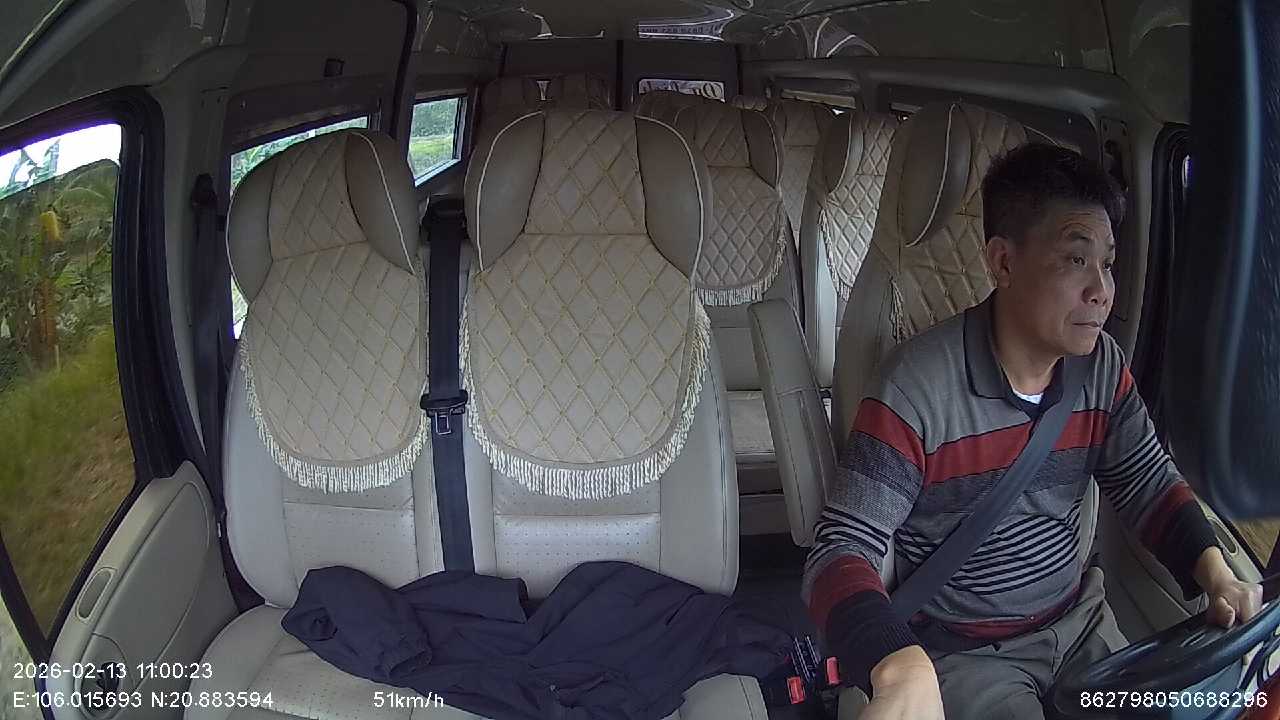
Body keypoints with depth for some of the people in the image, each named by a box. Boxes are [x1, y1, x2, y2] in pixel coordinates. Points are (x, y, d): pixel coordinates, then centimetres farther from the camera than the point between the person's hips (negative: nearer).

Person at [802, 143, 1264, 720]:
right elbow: (841, 550, -27)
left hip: (1078, 618, 6)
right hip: (963, 649, -6)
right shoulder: (917, 385, -25)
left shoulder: (1101, 364, -4)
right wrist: (902, 671, -45)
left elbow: (1149, 484, 7)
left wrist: (1216, 572, -13)